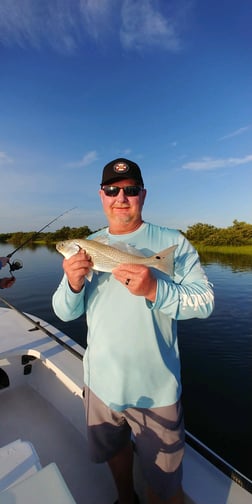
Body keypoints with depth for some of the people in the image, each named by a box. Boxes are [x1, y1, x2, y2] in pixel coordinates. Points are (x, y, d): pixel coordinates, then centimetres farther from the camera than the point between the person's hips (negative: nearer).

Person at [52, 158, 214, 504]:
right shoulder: (88, 247, -1)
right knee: (115, 449, 31)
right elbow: (65, 313, -2)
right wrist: (73, 284, -24)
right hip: (101, 382, 4)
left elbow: (205, 301, -15)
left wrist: (155, 290, -33)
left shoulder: (172, 243, -11)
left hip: (155, 390, -3)